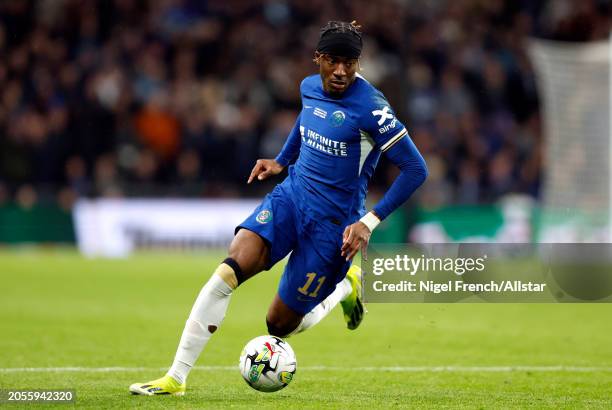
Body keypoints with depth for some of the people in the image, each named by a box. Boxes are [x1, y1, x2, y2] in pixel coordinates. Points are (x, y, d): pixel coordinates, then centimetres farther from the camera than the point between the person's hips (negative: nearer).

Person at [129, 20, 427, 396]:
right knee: (231, 269, -21)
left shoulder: (371, 107, -18)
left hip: (333, 222, -5)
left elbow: (416, 170, -16)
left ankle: (346, 286, 33)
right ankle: (176, 378, -16)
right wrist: (281, 161, 22)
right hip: (291, 195, 5)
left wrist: (370, 222, -18)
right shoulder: (310, 87, 2)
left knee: (281, 325, 2)